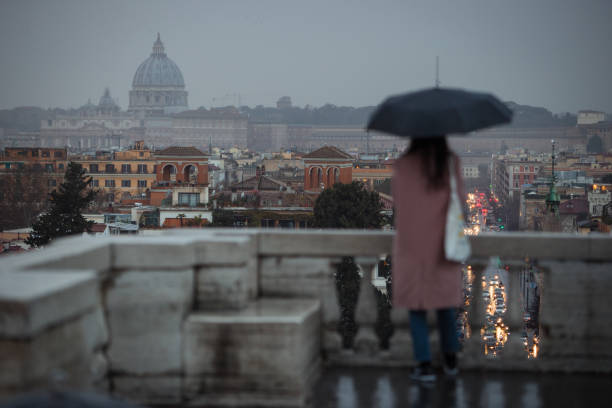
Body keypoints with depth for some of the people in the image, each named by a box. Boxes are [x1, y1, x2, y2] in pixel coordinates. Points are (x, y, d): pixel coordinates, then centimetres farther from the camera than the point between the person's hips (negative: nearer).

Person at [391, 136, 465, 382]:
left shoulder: (403, 166, -8)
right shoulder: (451, 163, -6)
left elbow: (397, 200, 2)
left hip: (411, 244, -2)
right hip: (442, 244, 2)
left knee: (417, 306, 5)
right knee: (446, 302, 15)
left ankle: (424, 364, 1)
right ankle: (450, 359, 22)